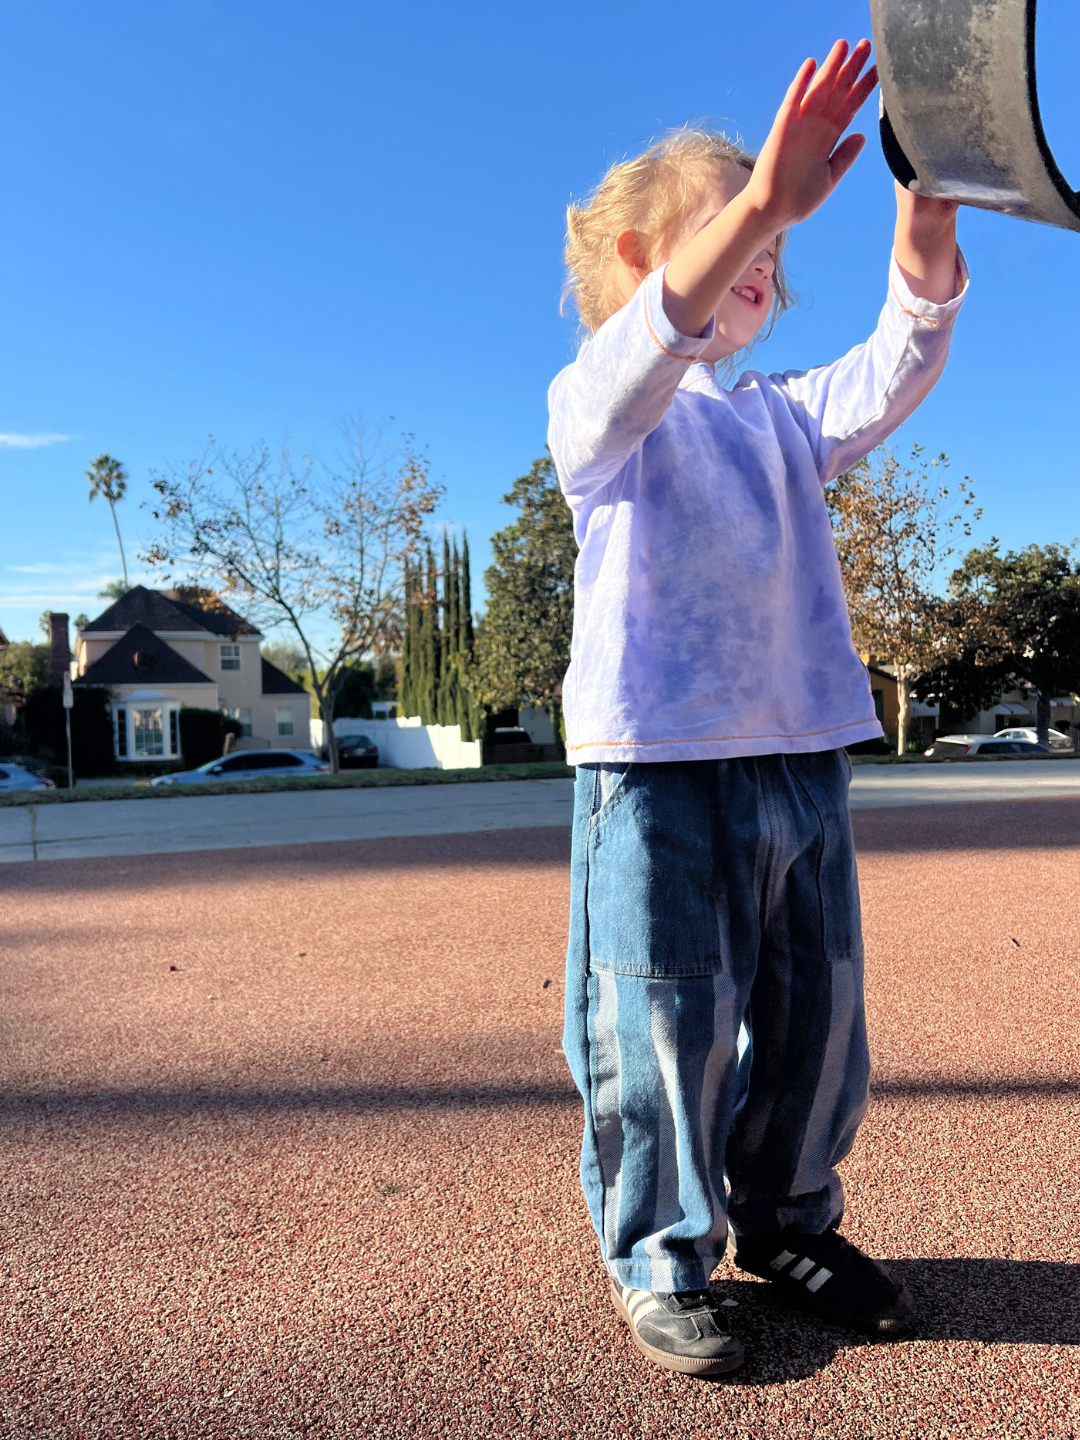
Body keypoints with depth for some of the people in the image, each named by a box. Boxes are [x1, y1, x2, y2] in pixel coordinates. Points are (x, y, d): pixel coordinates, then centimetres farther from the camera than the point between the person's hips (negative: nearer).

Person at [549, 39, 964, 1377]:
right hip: (660, 762, -6)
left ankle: (788, 1222, 34)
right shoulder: (594, 405, 2)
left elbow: (897, 364, 5)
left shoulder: (781, 418, 20)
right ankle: (659, 1261, 19)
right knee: (665, 1027, -2)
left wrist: (926, 207, -11)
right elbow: (643, 359, -22)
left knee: (814, 1013, 13)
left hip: (802, 755, 7)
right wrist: (761, 201, -34)